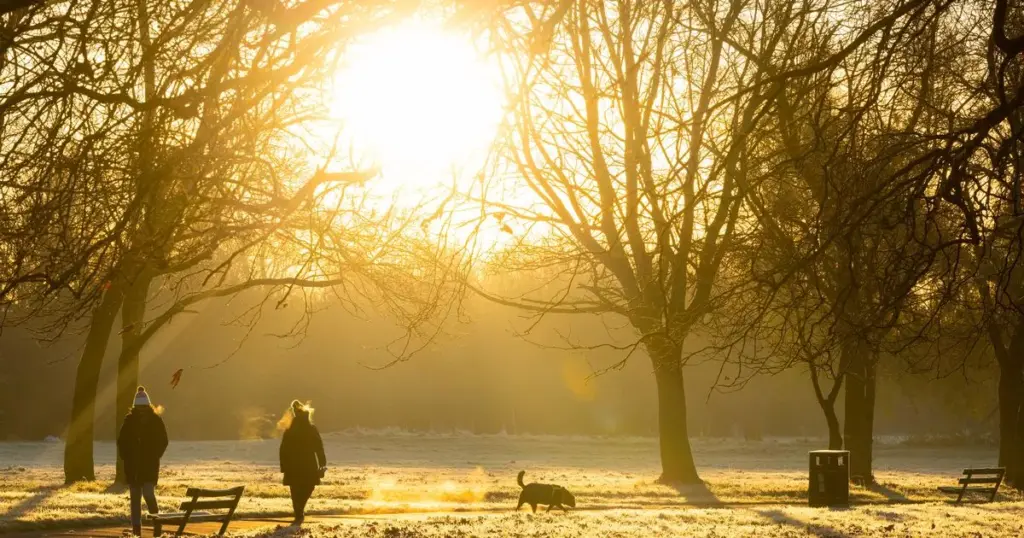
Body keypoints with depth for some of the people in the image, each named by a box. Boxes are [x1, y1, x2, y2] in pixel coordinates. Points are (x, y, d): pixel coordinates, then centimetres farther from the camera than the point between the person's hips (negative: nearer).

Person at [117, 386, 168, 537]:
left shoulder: (156, 420, -2)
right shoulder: (129, 420, 0)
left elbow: (163, 441, 3)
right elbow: (121, 440, 6)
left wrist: (155, 456, -5)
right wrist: (126, 457, -3)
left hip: (150, 464, -2)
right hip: (132, 465, 2)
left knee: (148, 493, -14)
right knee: (135, 497, 5)